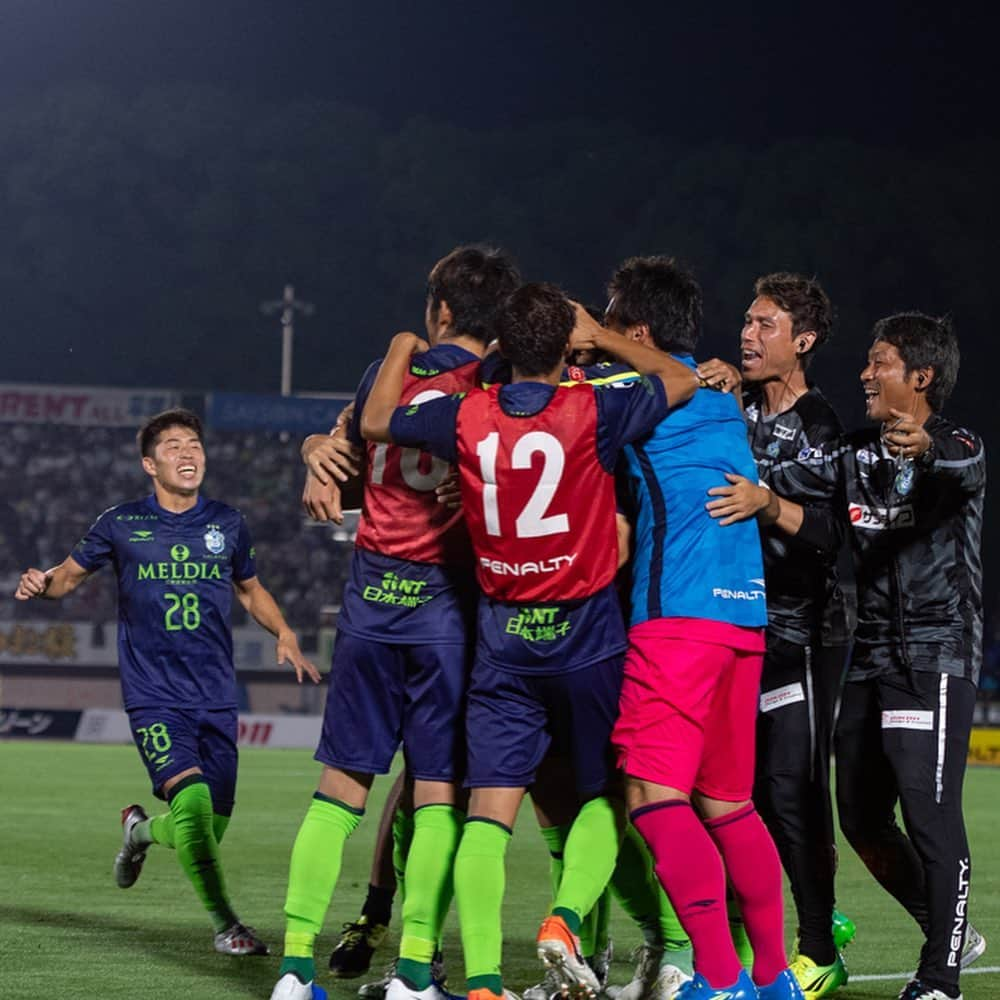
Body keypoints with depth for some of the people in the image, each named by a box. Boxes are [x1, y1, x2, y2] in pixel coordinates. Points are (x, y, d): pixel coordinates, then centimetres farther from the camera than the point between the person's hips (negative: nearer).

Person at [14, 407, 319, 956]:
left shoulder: (227, 524, 8)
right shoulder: (121, 525, 1)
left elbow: (250, 589, 24)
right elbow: (71, 573, 12)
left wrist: (283, 633, 8)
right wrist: (43, 582, -11)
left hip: (216, 698, 3)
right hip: (153, 698, -3)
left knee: (210, 827, 5)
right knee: (191, 798, -24)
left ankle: (143, 828, 40)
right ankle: (224, 922, -14)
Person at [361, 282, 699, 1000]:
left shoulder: (466, 416, -3)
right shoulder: (591, 410, -12)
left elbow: (377, 421, 15)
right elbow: (681, 380, 4)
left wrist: (401, 349, 30)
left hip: (503, 636, 2)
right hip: (586, 632, -2)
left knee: (490, 810, -2)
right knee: (607, 795, 13)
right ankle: (566, 918, -11)